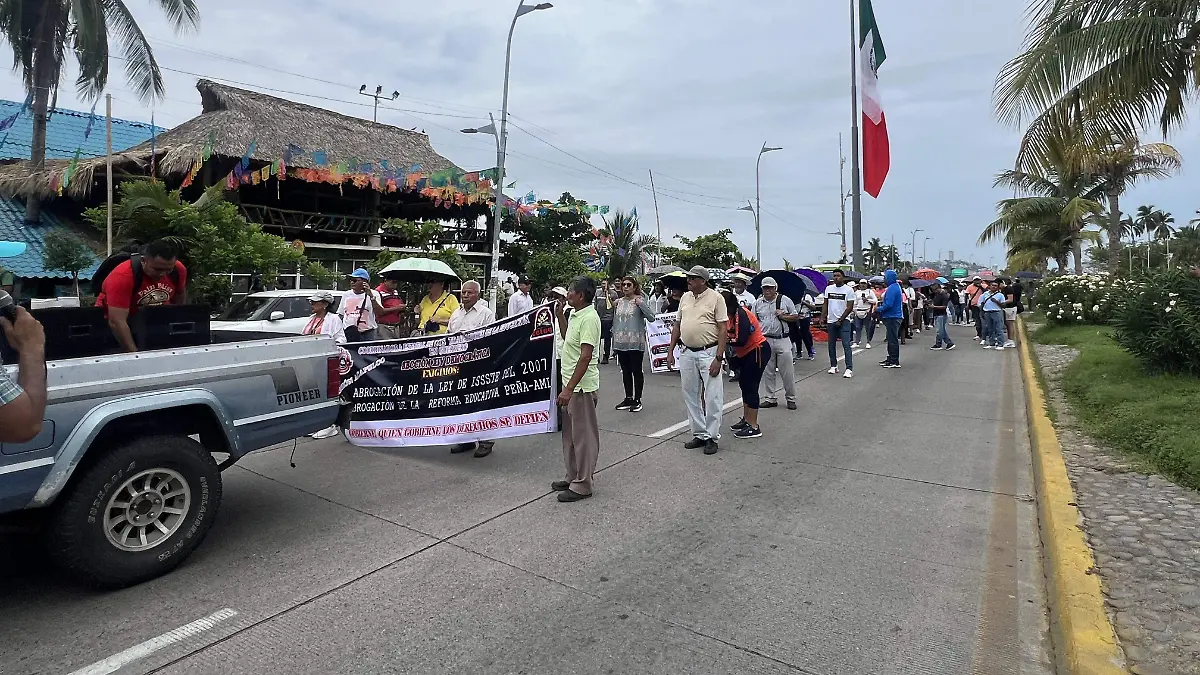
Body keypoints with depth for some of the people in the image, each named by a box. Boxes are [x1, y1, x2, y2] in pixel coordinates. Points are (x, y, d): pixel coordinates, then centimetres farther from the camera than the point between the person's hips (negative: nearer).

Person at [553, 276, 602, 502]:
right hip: (571, 384, 10)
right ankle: (573, 477, 30)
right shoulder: (575, 314, 11)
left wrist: (569, 388, -26)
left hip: (581, 386, -10)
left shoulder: (589, 318, -19)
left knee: (583, 436, 0)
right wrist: (560, 314, 18)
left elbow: (585, 357, -24)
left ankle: (582, 485, 10)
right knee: (570, 434, 18)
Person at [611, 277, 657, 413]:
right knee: (625, 371, 12)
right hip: (621, 343, 5)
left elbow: (651, 317, -14)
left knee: (636, 371, 1)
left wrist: (640, 304, -21)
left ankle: (637, 400, 10)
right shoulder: (618, 302, 11)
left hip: (636, 342, -5)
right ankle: (628, 398, 22)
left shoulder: (640, 300, -4)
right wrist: (614, 339, 14)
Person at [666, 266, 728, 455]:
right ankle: (699, 434, 22)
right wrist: (670, 351, 11)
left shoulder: (715, 298, -7)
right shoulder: (685, 297, 11)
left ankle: (712, 437, 10)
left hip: (708, 353, -6)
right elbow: (677, 325, 17)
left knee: (712, 397, -1)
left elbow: (723, 329, -10)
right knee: (691, 396, 11)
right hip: (687, 353, 6)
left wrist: (718, 358, -16)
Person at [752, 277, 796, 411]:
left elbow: (795, 317, 6)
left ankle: (791, 398, 12)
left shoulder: (785, 300, 2)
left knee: (787, 371, 0)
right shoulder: (757, 303, 8)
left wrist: (783, 316, -12)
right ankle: (771, 398, 18)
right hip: (765, 340, 2)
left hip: (782, 340, -2)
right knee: (769, 372, 8)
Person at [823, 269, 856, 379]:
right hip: (830, 321, 5)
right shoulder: (828, 288, 9)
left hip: (843, 321, -5)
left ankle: (849, 369, -10)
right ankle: (833, 366, 21)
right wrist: (822, 318, 3)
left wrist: (840, 320, -12)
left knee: (846, 344, -10)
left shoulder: (849, 289, -5)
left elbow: (849, 308, -8)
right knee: (831, 345, 10)